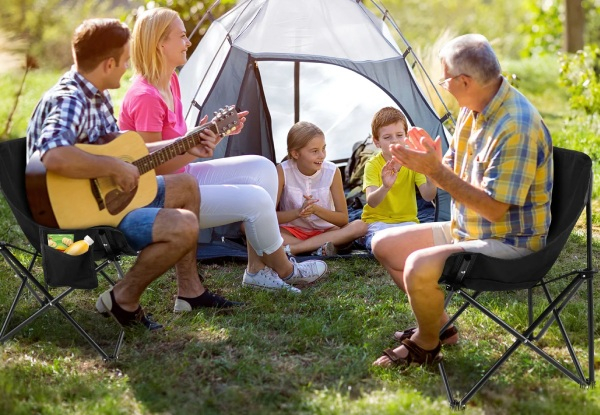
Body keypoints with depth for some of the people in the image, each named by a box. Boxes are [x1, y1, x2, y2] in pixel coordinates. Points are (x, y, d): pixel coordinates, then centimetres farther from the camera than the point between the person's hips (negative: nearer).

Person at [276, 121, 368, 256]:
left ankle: (291, 248, -33)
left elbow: (343, 219, -6)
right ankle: (320, 247, -33)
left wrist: (316, 209, -25)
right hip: (291, 231, -1)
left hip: (324, 231, 2)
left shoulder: (332, 172, -9)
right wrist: (298, 212, -31)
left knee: (360, 226, -27)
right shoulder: (282, 171, -12)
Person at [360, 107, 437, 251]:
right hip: (378, 221, -2)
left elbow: (428, 196, -14)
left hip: (407, 221, 2)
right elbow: (371, 202, -28)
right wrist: (385, 187, -50)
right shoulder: (373, 165, -11)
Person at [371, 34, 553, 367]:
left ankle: (426, 345, -1)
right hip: (467, 229, 10)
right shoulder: (473, 109, 3)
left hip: (508, 243, -10)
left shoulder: (517, 127, -28)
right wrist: (433, 159, -11)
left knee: (419, 266, -31)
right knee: (385, 244, 11)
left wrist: (436, 171, -29)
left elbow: (494, 208, -28)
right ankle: (440, 325, 20)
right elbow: (457, 175, 12)